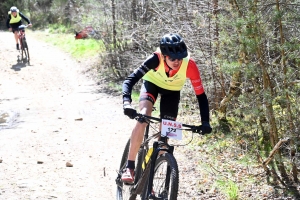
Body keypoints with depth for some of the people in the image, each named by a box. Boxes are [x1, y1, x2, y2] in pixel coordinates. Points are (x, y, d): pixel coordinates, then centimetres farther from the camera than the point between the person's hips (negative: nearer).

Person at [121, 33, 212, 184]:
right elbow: (130, 80, -40)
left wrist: (205, 122, -39)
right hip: (152, 83, -2)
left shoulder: (189, 65, -35)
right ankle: (129, 168, -23)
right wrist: (126, 102, -57)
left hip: (172, 91, 2)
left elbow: (201, 95, -29)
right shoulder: (156, 59, -38)